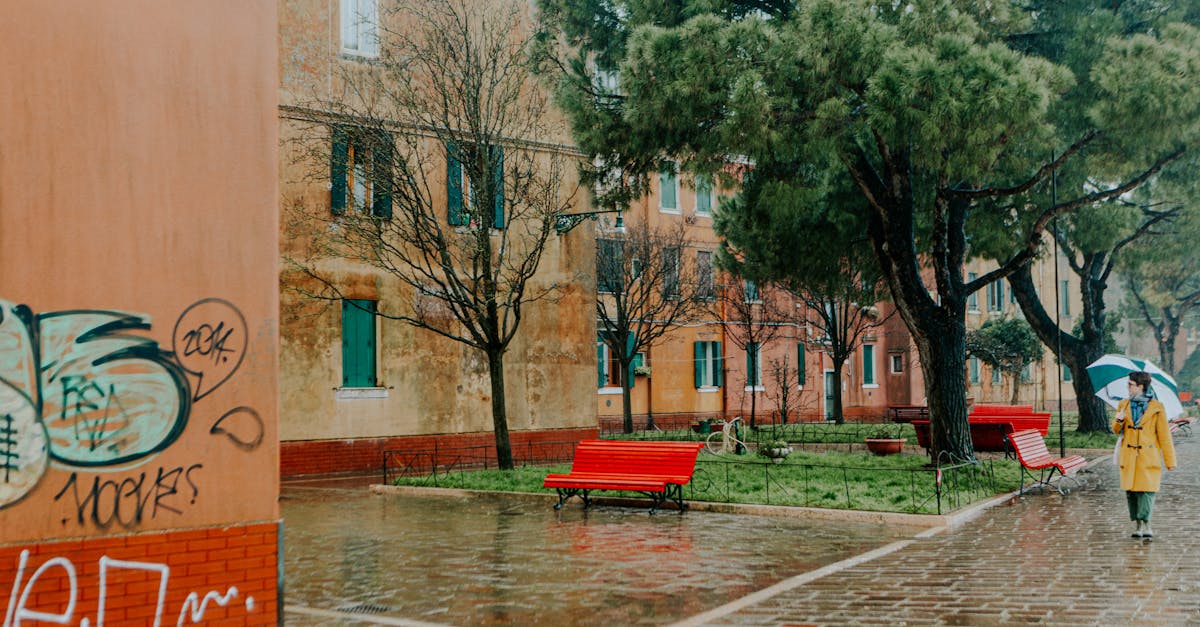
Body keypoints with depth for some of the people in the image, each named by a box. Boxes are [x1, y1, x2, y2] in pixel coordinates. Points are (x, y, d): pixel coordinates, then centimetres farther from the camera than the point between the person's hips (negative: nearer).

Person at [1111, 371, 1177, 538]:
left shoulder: (1156, 408, -2)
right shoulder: (1124, 405, 10)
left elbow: (1164, 436, 0)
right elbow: (1117, 431, 16)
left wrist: (1170, 461, -1)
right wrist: (1119, 421, -8)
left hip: (1148, 457, -3)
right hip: (1128, 456, 4)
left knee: (1147, 489, -11)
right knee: (1130, 491, 2)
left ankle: (1143, 522, -11)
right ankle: (1137, 524, 10)